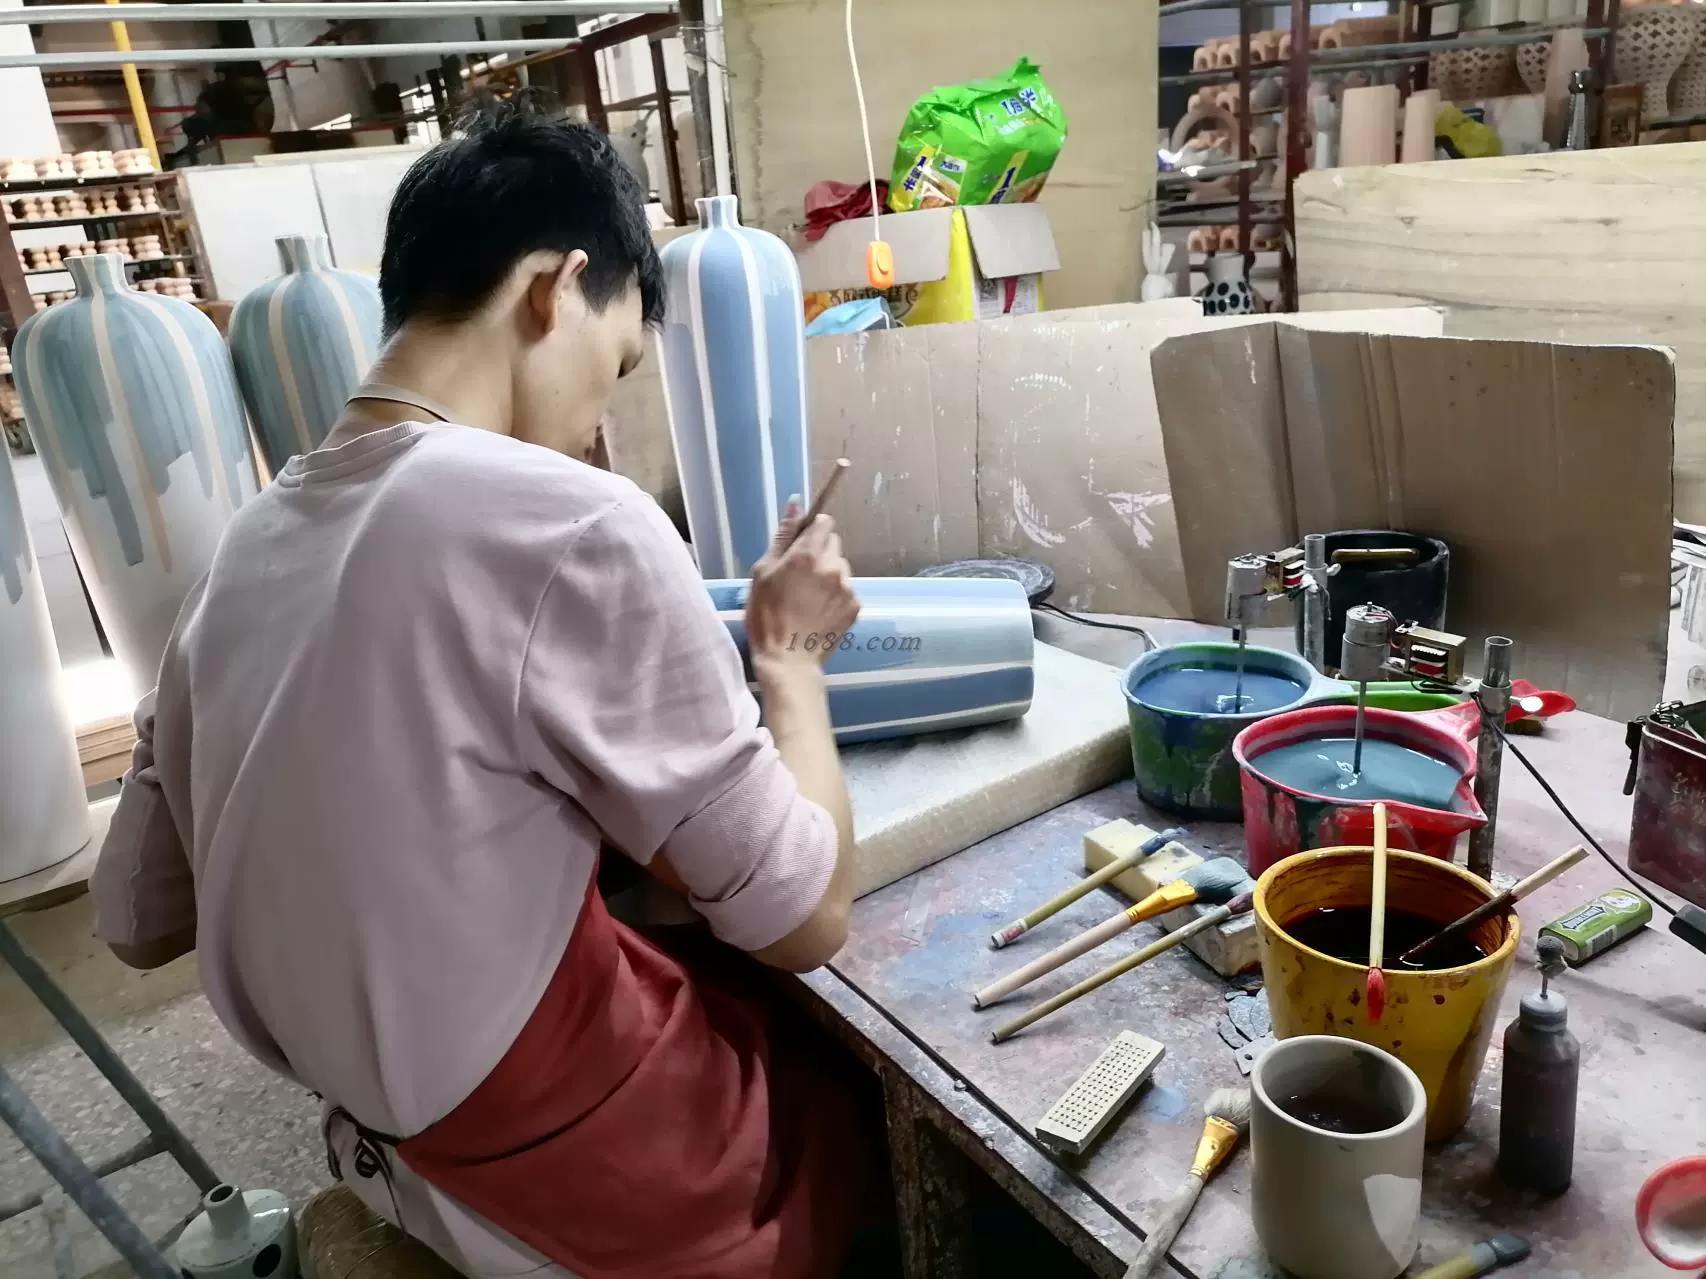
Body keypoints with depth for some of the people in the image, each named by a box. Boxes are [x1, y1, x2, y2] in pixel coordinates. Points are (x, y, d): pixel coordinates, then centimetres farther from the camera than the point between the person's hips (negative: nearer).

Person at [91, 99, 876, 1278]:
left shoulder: (250, 545, -2)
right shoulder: (572, 528, -25)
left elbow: (138, 920, 8)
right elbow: (806, 920, -18)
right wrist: (787, 651, -5)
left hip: (387, 1140, 7)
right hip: (602, 1182, -6)